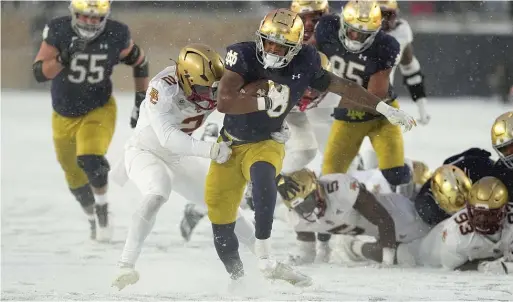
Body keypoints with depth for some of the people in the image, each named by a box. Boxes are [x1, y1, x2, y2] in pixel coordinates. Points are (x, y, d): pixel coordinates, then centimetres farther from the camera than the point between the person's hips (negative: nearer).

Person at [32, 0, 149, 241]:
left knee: (90, 160, -28)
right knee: (75, 178, 16)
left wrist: (142, 101, 0)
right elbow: (39, 73, -25)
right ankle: (93, 220, 43)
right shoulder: (58, 30, -21)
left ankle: (103, 210, -3)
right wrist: (63, 59, -42)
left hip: (99, 110, -2)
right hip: (64, 115, 2)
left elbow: (139, 61, 0)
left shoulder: (116, 36, -19)